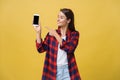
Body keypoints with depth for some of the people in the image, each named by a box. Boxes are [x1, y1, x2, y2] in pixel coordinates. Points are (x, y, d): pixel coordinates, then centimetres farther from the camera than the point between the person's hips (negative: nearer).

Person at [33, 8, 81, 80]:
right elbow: (41, 49, -3)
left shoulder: (74, 34, -1)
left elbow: (69, 49, -17)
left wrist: (56, 35, -16)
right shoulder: (51, 33, 4)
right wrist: (38, 33, -12)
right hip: (52, 70, 2)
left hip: (67, 71, -2)